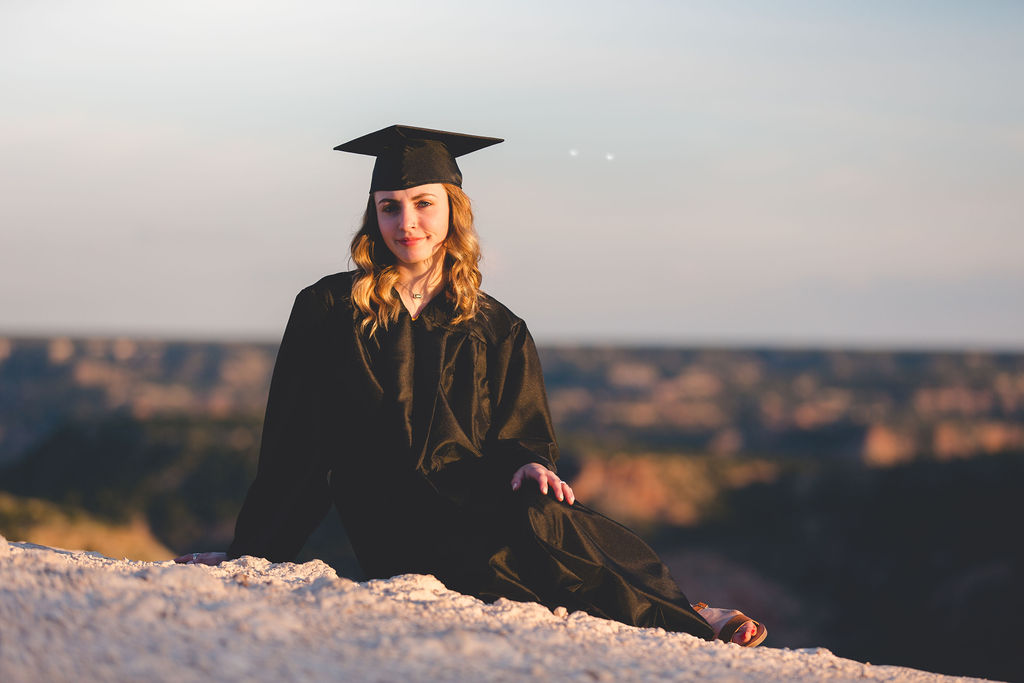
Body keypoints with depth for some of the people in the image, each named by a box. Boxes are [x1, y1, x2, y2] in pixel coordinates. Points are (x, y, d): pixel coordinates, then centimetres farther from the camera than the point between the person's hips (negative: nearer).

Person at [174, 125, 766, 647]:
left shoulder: (498, 333, 15)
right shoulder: (329, 311, 9)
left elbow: (525, 437, 14)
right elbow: (293, 441, 11)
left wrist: (530, 465, -11)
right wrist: (254, 549, 11)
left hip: (480, 500, 2)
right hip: (389, 531, -2)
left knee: (537, 517, -36)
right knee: (521, 537, -34)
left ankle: (680, 620, -27)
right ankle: (687, 625, -27)